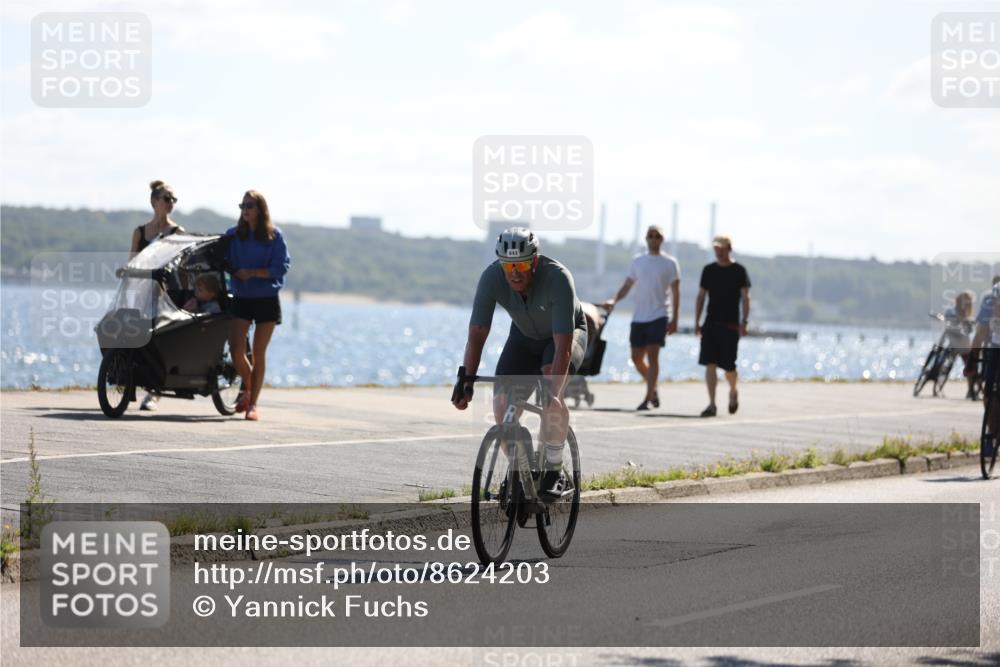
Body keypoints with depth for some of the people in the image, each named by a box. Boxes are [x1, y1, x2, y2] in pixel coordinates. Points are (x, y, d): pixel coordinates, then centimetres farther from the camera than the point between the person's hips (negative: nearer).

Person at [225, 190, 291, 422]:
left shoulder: (274, 235, -2)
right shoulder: (233, 235, 6)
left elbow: (281, 267, -7)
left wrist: (252, 272, -17)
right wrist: (234, 271, -14)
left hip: (267, 299, -2)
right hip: (241, 298, 2)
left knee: (258, 352, 0)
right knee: (236, 349, -10)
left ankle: (252, 403, 8)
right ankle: (247, 386, 18)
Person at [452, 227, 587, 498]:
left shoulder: (557, 278, -38)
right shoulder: (491, 278, -29)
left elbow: (563, 346, -41)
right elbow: (476, 336, -28)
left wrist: (551, 392, -52)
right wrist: (466, 385, -38)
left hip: (568, 333, -4)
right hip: (524, 335, 4)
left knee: (550, 394, -30)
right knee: (503, 402, -15)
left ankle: (554, 470, -15)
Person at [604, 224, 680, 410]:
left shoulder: (669, 263, 1)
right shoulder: (638, 261, 12)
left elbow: (675, 292, 1)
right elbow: (627, 286, 12)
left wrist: (674, 319, -5)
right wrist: (614, 300, -7)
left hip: (659, 316, -4)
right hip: (638, 316, 4)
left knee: (652, 355, -13)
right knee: (637, 357, 5)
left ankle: (648, 398, -11)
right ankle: (653, 389, 26)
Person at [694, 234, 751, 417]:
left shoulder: (739, 271, -1)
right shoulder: (708, 270, 9)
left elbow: (745, 298, -3)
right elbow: (701, 296, 12)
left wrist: (744, 322, -13)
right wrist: (697, 322, 6)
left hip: (730, 325, -3)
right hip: (711, 324, 3)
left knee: (728, 366, -1)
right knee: (710, 364, -6)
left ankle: (733, 392, 29)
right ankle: (712, 404, -6)